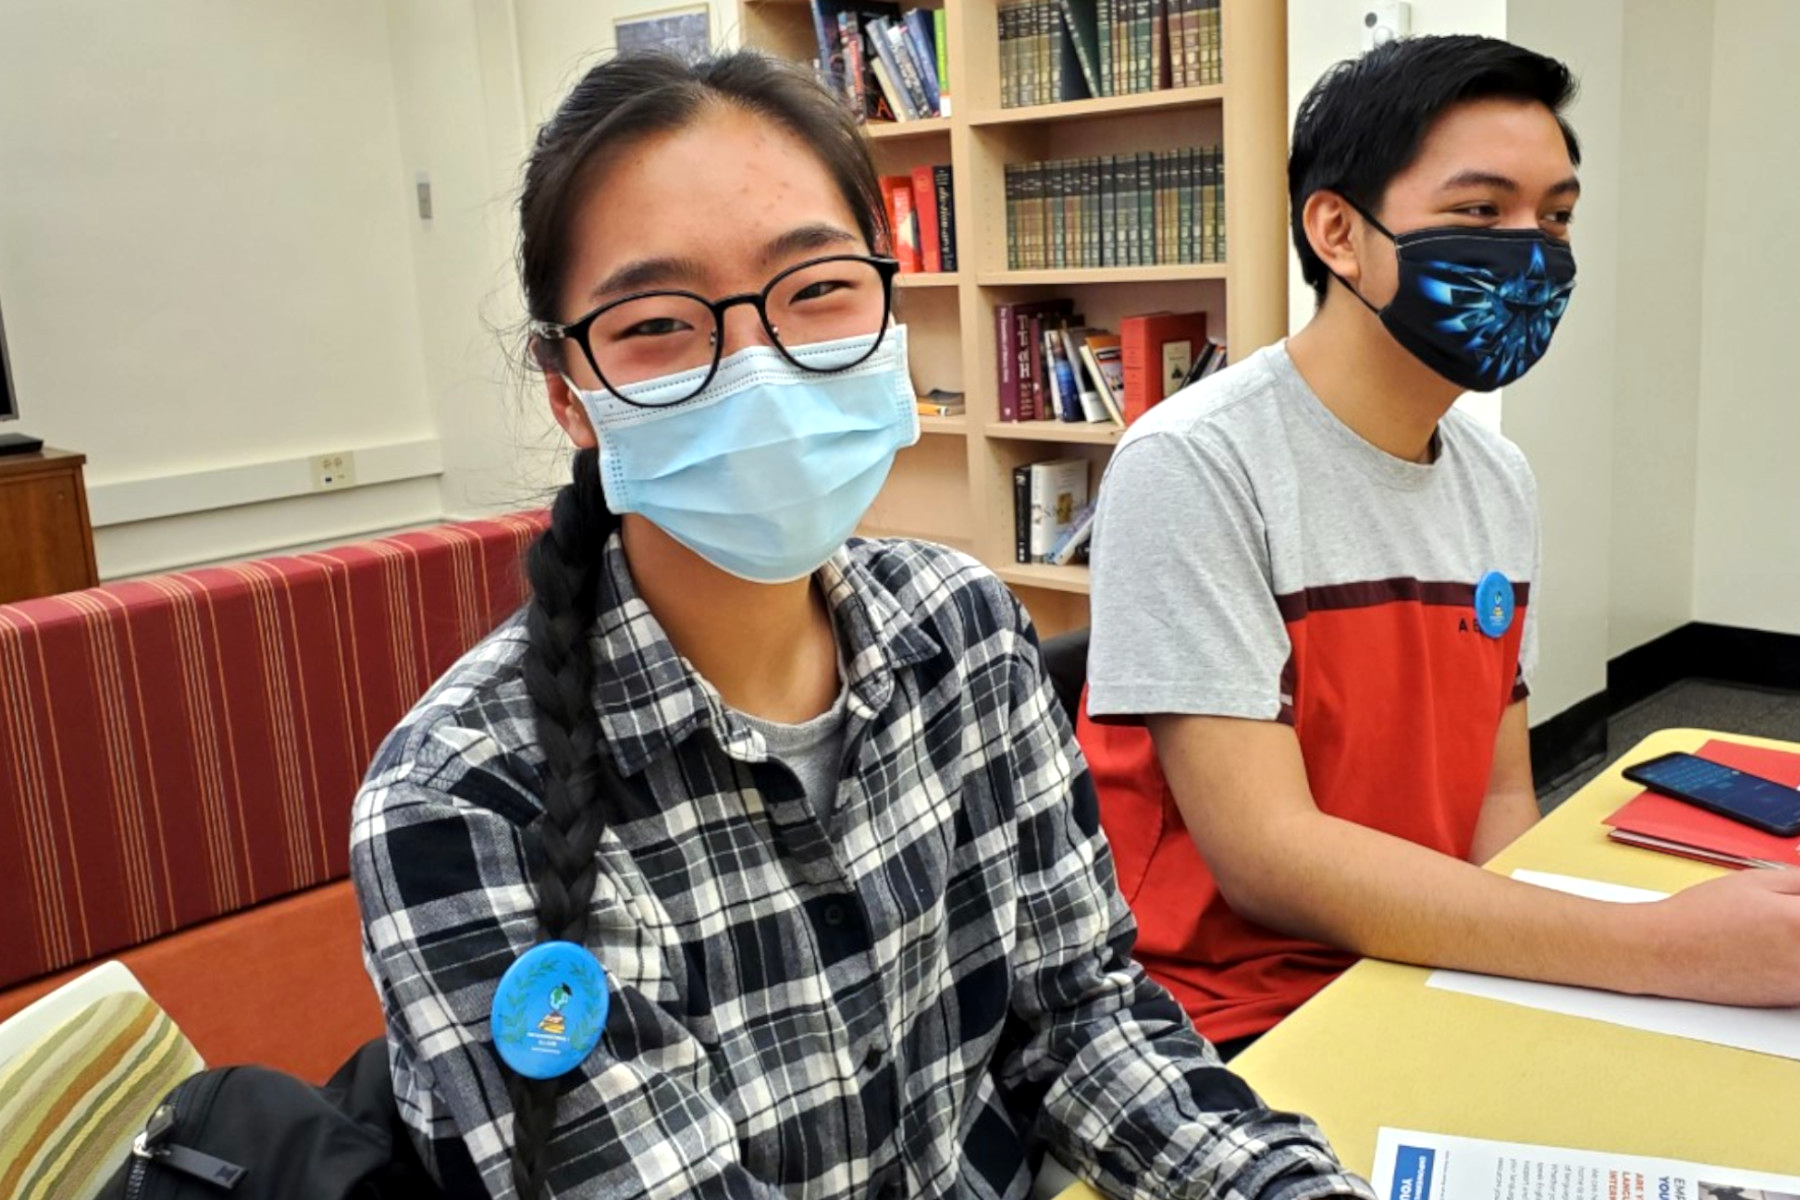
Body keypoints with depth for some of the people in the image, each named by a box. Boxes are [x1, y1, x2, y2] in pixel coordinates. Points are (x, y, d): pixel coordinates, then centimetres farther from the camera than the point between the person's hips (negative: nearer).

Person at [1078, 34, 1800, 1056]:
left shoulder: (1502, 482, 6)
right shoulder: (1193, 465, -17)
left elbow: (1500, 797, 10)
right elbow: (1268, 858, -21)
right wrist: (1672, 948, -24)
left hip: (1431, 987, 6)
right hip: (1231, 1033, -6)